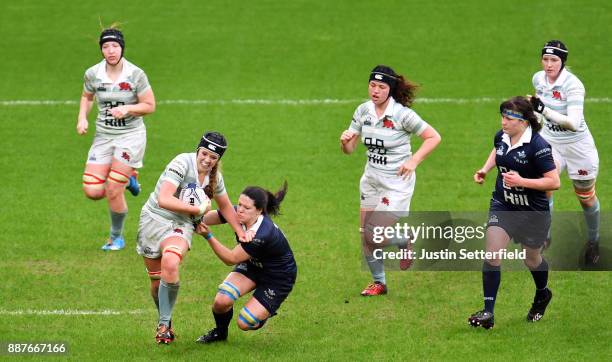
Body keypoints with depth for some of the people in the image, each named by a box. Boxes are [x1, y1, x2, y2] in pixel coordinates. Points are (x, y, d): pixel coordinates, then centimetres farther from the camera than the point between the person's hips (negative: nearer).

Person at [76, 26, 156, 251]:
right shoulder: (93, 74, -3)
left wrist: (127, 109, -21)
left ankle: (117, 237, 17)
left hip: (130, 135, -4)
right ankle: (127, 180, 26)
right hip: (103, 136, 4)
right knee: (92, 191, -6)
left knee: (113, 192, -8)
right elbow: (86, 97, 17)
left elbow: (150, 106, -5)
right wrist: (82, 118, 0)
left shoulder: (135, 75, -12)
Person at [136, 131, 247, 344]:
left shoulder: (215, 177, 2)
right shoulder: (183, 163, -18)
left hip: (181, 225, 2)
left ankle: (164, 323, -17)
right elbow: (164, 199, -29)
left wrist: (241, 232, 21)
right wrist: (199, 209, -24)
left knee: (170, 265, -29)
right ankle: (164, 322, 29)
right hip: (154, 220, -2)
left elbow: (225, 207, 22)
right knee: (156, 280, 2)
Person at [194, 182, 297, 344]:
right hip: (252, 265, 6)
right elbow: (207, 218, -12)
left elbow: (231, 259, -32)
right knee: (221, 301, -18)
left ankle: (267, 311, 21)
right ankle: (220, 332, 13)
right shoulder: (238, 214, -20)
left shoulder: (263, 235, -39)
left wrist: (208, 235, -39)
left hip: (279, 278, -6)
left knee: (245, 323, -12)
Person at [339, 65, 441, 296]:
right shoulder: (363, 111, 0)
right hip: (371, 179, 6)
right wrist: (345, 141, -17)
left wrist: (413, 161, -17)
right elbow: (349, 149, 6)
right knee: (366, 235, 5)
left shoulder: (402, 114, -16)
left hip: (397, 181, -6)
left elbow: (433, 137, -10)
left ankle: (406, 242, 20)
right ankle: (379, 283, 24)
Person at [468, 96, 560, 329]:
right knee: (492, 255, -12)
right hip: (502, 206, 4)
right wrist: (485, 170, 5)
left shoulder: (537, 147, -24)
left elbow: (553, 182, -24)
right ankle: (488, 313, -11)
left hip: (533, 212, -4)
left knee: (531, 260, 16)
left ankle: (542, 294, 50)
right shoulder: (501, 137, -3)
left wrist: (521, 181, -30)